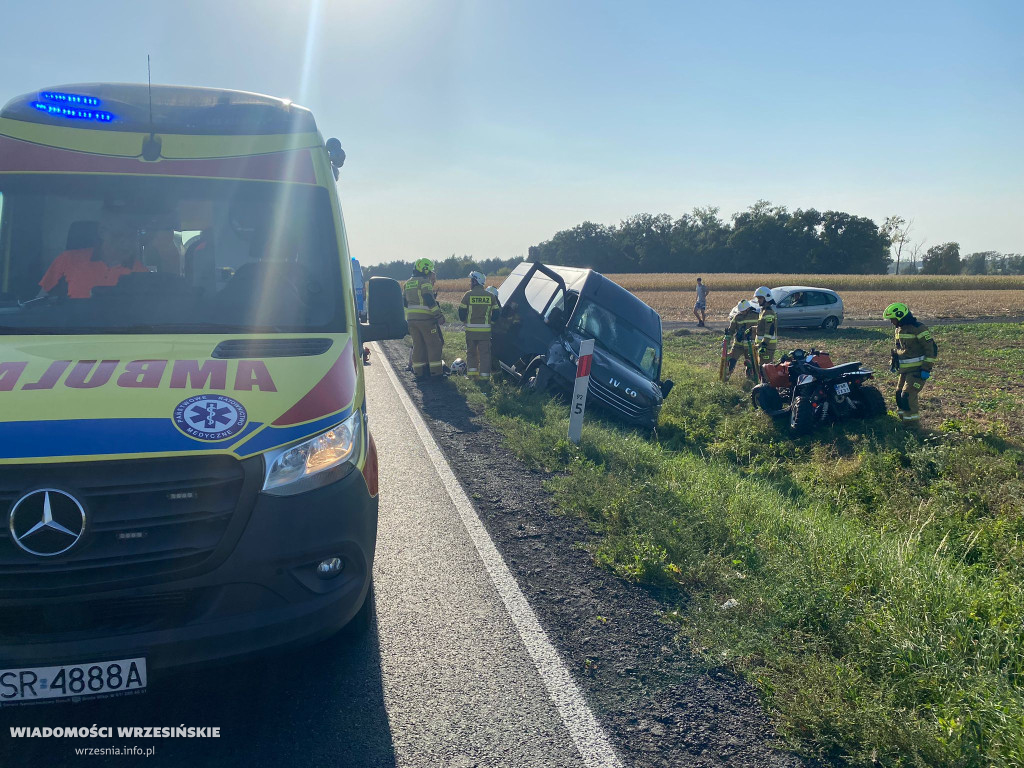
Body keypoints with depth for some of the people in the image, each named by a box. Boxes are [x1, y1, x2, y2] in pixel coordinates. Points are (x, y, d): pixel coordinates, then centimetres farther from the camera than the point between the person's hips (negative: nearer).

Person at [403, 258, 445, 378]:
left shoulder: (407, 284, 16)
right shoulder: (425, 282, -9)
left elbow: (404, 304, 18)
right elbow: (430, 301, -17)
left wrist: (407, 320, 23)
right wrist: (439, 315, -14)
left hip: (411, 319, 7)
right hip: (426, 319, -7)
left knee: (417, 345, 10)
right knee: (433, 344, 0)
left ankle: (418, 371, 10)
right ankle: (436, 371, 0)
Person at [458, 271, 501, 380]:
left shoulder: (468, 295, -5)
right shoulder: (490, 296, 2)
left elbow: (461, 313, -2)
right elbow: (495, 314, 5)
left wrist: (465, 321, 17)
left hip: (471, 329, -1)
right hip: (485, 330, 1)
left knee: (471, 351, 16)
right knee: (484, 352, 6)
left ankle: (472, 371, 13)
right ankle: (484, 374, 3)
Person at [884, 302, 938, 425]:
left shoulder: (918, 328, -17)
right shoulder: (899, 329, 11)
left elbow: (930, 349, -17)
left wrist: (926, 369, -19)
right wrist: (894, 364, 21)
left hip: (917, 370, -9)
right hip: (905, 369, 9)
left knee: (908, 395, -15)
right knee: (899, 393, 12)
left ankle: (912, 420, -7)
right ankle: (902, 418, 23)